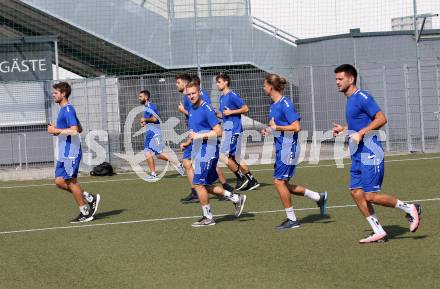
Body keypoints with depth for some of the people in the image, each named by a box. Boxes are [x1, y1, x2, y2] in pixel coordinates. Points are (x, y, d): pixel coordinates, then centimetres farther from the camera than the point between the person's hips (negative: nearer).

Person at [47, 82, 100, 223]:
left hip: (70, 152, -10)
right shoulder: (64, 109, 17)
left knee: (70, 182, -4)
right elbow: (80, 129, 23)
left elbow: (74, 131, -25)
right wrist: (57, 130, 15)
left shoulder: (68, 109, -14)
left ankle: (85, 213, 5)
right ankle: (90, 198, 13)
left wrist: (56, 130, -17)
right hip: (64, 153, 10)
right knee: (59, 181, 7)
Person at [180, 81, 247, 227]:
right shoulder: (192, 110, 13)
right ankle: (237, 199, 24)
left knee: (198, 184, -8)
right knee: (206, 185, 13)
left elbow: (218, 132, -19)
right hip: (199, 152, 9)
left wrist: (199, 136, -22)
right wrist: (187, 143, 10)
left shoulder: (207, 110, -14)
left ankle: (208, 217, 3)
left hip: (207, 151, -9)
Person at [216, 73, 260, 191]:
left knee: (224, 155, -12)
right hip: (227, 129, 9)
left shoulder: (233, 95, -11)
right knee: (234, 158, 10)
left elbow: (245, 109, -13)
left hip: (234, 130, -9)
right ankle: (252, 180, 16)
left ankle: (241, 178, -2)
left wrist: (231, 112, -17)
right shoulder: (222, 97, 16)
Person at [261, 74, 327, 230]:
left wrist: (276, 127, -18)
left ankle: (291, 219, 2)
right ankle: (319, 197, 19)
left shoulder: (285, 104, -16)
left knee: (279, 181, -7)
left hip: (288, 146, -10)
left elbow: (296, 127, -21)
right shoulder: (274, 105, 13)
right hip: (280, 147, 10)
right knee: (283, 184, 9)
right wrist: (268, 130, 8)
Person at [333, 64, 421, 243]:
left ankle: (410, 209, 6)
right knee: (356, 192, 3)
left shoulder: (362, 97, -12)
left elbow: (381, 119, -20)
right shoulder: (350, 100, 17)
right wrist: (344, 130, 18)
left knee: (371, 196, -11)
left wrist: (360, 133, -24)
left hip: (370, 153, -10)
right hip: (358, 155, 10)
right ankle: (379, 233, 7)